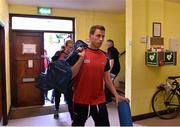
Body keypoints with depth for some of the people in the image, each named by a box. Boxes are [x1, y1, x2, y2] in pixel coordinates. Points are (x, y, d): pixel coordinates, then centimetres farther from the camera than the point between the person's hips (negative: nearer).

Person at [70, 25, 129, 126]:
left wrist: (116, 95, 6)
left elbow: (107, 78, 11)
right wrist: (81, 58, -23)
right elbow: (70, 75, -14)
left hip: (99, 101, 3)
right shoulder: (80, 53, -9)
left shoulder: (105, 56, 3)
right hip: (81, 100, -3)